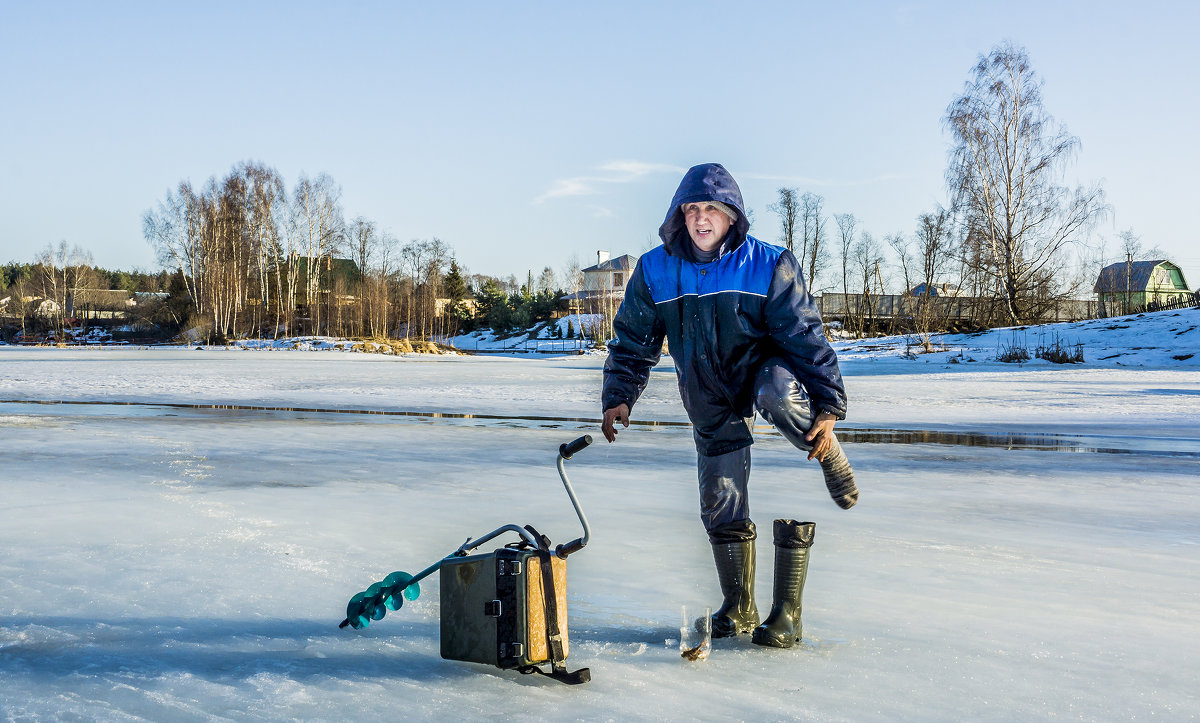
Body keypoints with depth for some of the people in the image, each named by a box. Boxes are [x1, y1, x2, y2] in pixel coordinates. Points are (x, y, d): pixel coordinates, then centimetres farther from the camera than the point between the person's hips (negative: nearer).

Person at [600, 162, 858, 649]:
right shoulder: (655, 272, -8)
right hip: (709, 398, 3)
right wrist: (619, 397, -9)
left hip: (765, 369, -3)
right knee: (721, 503, 2)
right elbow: (632, 341, 2)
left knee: (780, 397, -41)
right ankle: (738, 609, 21)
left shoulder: (768, 266, -15)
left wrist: (828, 406, -18)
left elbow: (805, 336, -13)